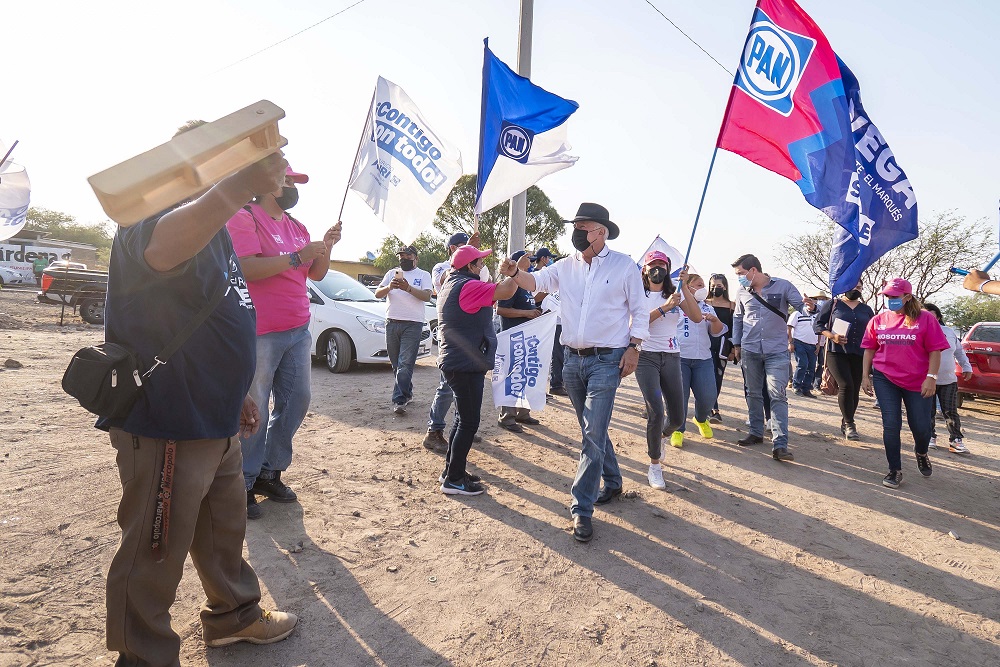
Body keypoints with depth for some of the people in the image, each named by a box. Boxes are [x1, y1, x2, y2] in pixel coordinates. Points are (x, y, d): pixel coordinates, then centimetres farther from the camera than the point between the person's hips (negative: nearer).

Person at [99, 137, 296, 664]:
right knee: (156, 552, 8)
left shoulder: (209, 224, 15)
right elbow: (161, 249, -44)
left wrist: (235, 393, 22)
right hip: (165, 424, -10)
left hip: (213, 420, 10)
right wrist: (237, 187, -61)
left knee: (224, 528, 24)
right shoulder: (154, 213, -15)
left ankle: (234, 614, 44)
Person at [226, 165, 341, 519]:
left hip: (298, 330, 8)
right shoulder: (245, 217, -5)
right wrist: (296, 257, -20)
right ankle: (243, 484, 10)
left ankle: (270, 472, 24)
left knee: (296, 401, 9)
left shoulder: (296, 227, 19)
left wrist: (325, 247, 1)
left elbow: (316, 274, 17)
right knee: (254, 410, -4)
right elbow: (246, 268, -19)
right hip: (260, 333, -8)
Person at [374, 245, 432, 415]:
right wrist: (389, 287, -14)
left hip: (412, 324, -4)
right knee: (396, 364, 9)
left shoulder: (423, 275, 8)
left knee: (405, 364, -12)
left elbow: (427, 296, -8)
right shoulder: (391, 273, 17)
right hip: (392, 323, 4)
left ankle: (399, 400, -13)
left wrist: (408, 288, -23)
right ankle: (407, 393, 24)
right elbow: (377, 294, 7)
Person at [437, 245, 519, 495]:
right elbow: (505, 292, -25)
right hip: (466, 365, -11)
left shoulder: (451, 284, 15)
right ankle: (453, 480, 4)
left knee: (463, 419, 19)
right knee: (469, 423, -4)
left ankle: (452, 469, 28)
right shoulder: (467, 286, -18)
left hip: (456, 362, 11)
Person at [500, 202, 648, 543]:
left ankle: (582, 508, 0)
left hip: (607, 360, -5)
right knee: (593, 429, 17)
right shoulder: (567, 266, 7)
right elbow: (536, 281, 4)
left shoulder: (624, 266, -4)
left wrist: (633, 348, -8)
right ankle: (612, 482, 38)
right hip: (572, 359, 5)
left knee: (594, 433, -9)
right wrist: (515, 272, -17)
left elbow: (639, 310, 0)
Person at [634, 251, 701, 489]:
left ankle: (658, 436, 40)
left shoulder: (675, 293, 9)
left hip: (671, 357, 4)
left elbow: (697, 317, -5)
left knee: (677, 418, 4)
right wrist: (664, 307, -22)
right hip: (646, 356, -4)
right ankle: (654, 465, 3)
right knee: (656, 413, -16)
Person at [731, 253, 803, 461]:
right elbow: (737, 318, 17)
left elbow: (802, 307, -5)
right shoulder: (743, 292, 6)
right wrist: (736, 344, 15)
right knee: (753, 393, 12)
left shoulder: (783, 286, -6)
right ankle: (756, 433, 26)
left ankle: (779, 445, -9)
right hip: (750, 351, 4)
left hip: (777, 351, -4)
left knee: (778, 396, -9)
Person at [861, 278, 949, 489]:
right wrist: (865, 376, 5)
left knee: (921, 426, 6)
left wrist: (931, 378, -13)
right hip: (885, 379, 1)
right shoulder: (878, 320, 4)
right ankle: (895, 471, 10)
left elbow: (935, 350, -6)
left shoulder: (925, 319, -4)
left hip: (918, 382, -1)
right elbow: (869, 349, 9)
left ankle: (921, 453, 41)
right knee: (891, 424, -2)